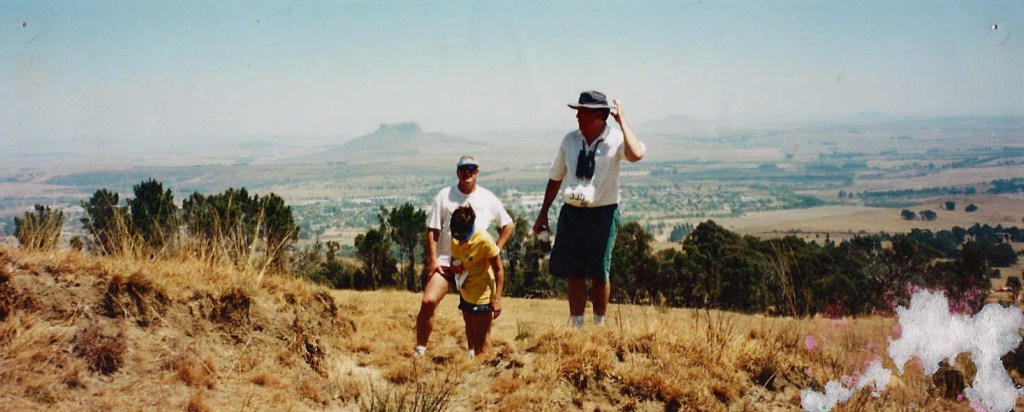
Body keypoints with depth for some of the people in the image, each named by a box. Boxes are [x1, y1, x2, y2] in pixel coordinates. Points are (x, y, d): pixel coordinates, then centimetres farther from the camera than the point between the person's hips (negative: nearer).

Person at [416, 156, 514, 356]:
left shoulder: (488, 198, 7)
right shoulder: (445, 196, 3)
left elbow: (508, 225, 16)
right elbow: (432, 230, 2)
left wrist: (495, 251, 6)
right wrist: (432, 260, -7)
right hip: (445, 262, -1)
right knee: (428, 301, -18)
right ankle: (420, 350, -8)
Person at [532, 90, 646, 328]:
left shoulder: (615, 138, -9)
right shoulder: (570, 140, 4)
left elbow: (636, 154, -32)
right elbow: (555, 177, 13)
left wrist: (622, 121, -24)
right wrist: (543, 213, 14)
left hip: (602, 214, -4)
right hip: (571, 213, 4)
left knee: (599, 273, 6)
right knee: (573, 273, 8)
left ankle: (599, 325, 23)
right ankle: (576, 327, 18)